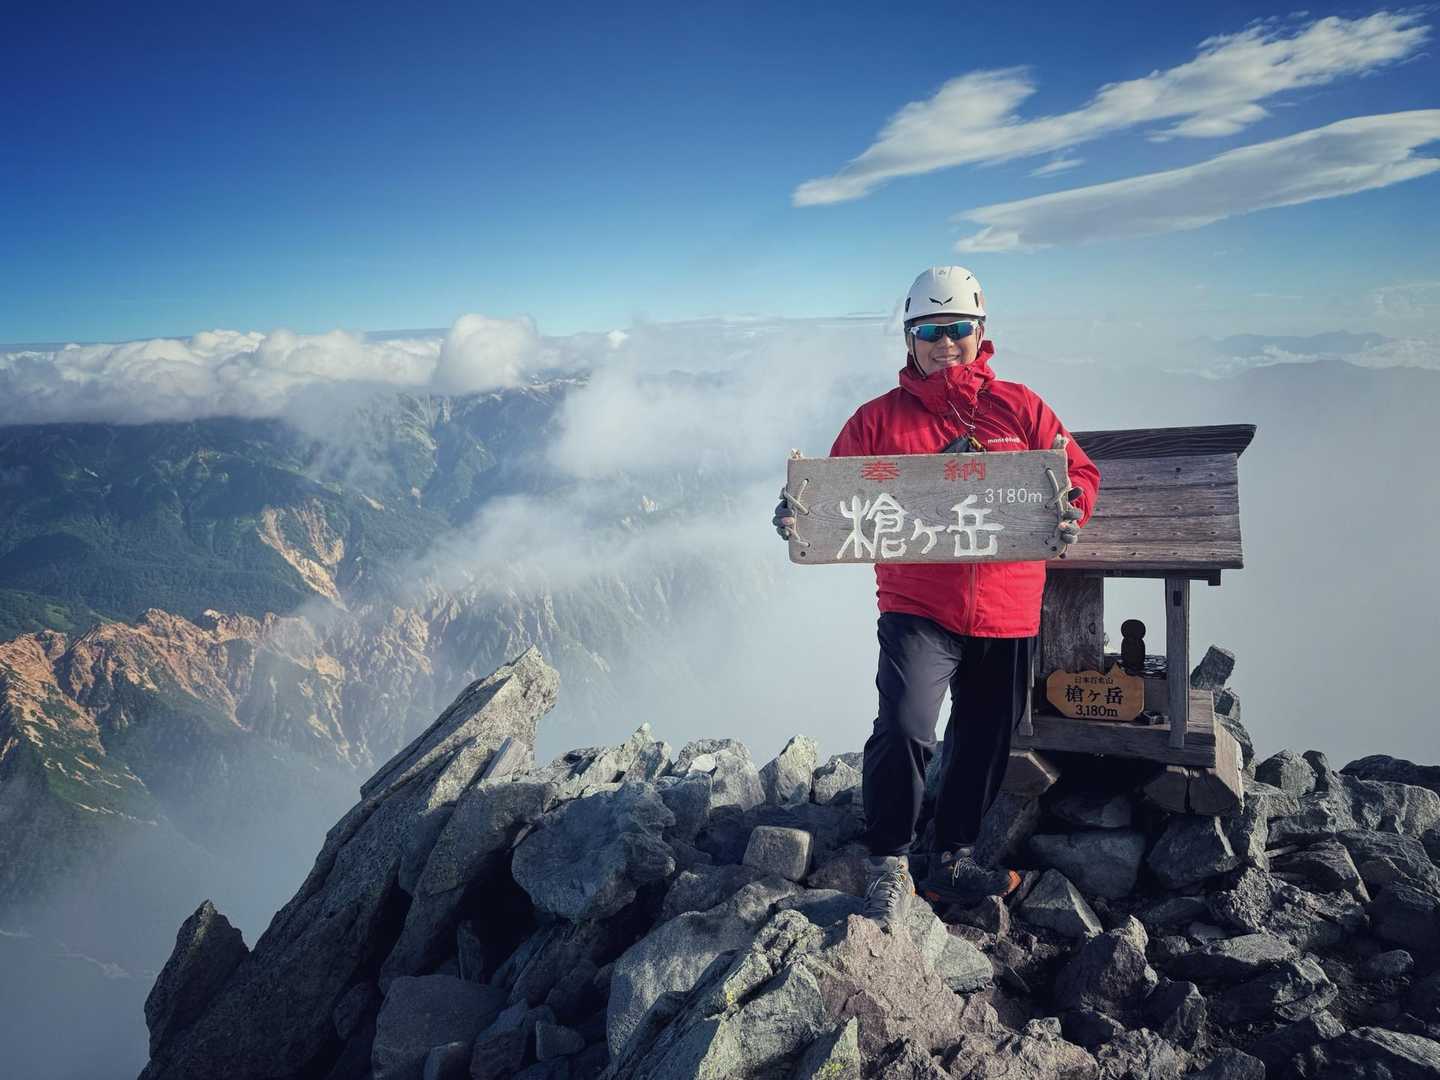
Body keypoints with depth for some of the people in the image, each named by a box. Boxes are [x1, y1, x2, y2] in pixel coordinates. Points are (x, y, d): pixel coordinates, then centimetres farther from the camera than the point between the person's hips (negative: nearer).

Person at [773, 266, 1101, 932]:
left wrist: (1074, 508, -15)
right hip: (919, 609, -3)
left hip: (1007, 614, 3)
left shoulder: (1020, 408, 6)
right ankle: (887, 866, 2)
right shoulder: (879, 419, 2)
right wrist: (800, 516, -20)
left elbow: (1078, 471, 8)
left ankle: (953, 859, 36)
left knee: (984, 744, 15)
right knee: (904, 730, -21)